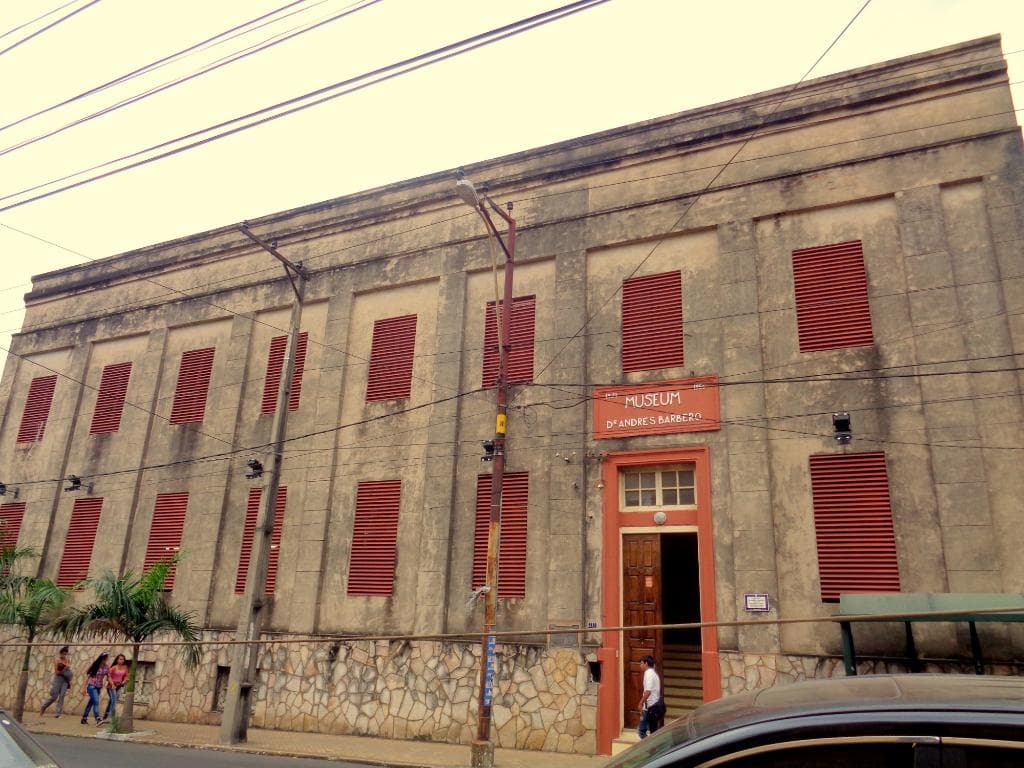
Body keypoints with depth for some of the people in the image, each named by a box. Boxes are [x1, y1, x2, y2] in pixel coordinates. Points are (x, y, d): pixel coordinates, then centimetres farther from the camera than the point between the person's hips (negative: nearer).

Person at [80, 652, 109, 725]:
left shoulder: (107, 667, -1)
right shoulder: (94, 665, -12)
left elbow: (108, 676, 1)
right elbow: (88, 676, -5)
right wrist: (85, 688, -5)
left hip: (99, 687, 5)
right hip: (92, 686, -5)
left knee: (91, 702, 13)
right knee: (96, 702, -17)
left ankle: (84, 718, 26)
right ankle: (98, 719, -24)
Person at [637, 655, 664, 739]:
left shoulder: (648, 674, -14)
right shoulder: (654, 673, 15)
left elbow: (648, 691, -22)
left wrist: (641, 703, -14)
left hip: (650, 707, -10)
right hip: (656, 705, 10)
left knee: (641, 730, -5)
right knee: (653, 731, 13)